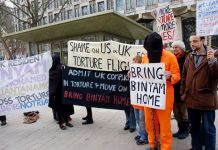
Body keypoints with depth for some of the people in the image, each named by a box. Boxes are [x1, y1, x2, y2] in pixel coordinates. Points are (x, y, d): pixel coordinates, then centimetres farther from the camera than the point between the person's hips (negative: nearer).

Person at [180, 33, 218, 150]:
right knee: (194, 127, 18)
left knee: (208, 129, 7)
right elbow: (184, 77, 13)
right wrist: (183, 93, 9)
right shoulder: (189, 58, 9)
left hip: (207, 99, -4)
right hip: (191, 99, 4)